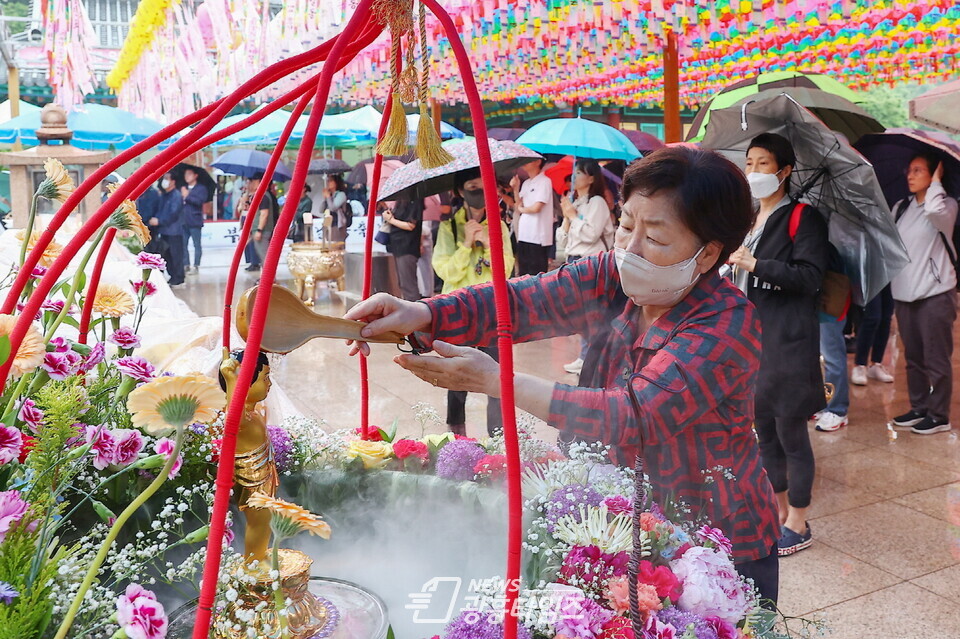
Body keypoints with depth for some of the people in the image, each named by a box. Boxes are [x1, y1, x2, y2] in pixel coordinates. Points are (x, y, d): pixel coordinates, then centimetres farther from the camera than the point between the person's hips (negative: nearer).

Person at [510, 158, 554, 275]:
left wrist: (521, 209, 3)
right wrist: (516, 189, 1)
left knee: (536, 275, -3)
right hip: (523, 235, 8)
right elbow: (519, 206, 13)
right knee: (523, 273, 11)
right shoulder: (526, 183, 16)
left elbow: (536, 208, -15)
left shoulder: (544, 181, -8)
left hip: (537, 238, -8)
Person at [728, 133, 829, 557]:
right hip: (751, 338, 8)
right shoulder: (749, 219, 16)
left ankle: (798, 525, 13)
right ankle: (779, 511, 28)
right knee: (764, 429, 14)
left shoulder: (803, 218, -7)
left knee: (790, 432, 0)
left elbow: (809, 277, -17)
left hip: (788, 342, -8)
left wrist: (755, 263, -23)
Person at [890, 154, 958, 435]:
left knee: (936, 359, 0)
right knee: (913, 357, 14)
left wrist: (936, 181, -13)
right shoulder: (900, 207, 12)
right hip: (904, 294, 6)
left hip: (935, 294, -6)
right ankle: (918, 408, 26)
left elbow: (935, 212, -27)